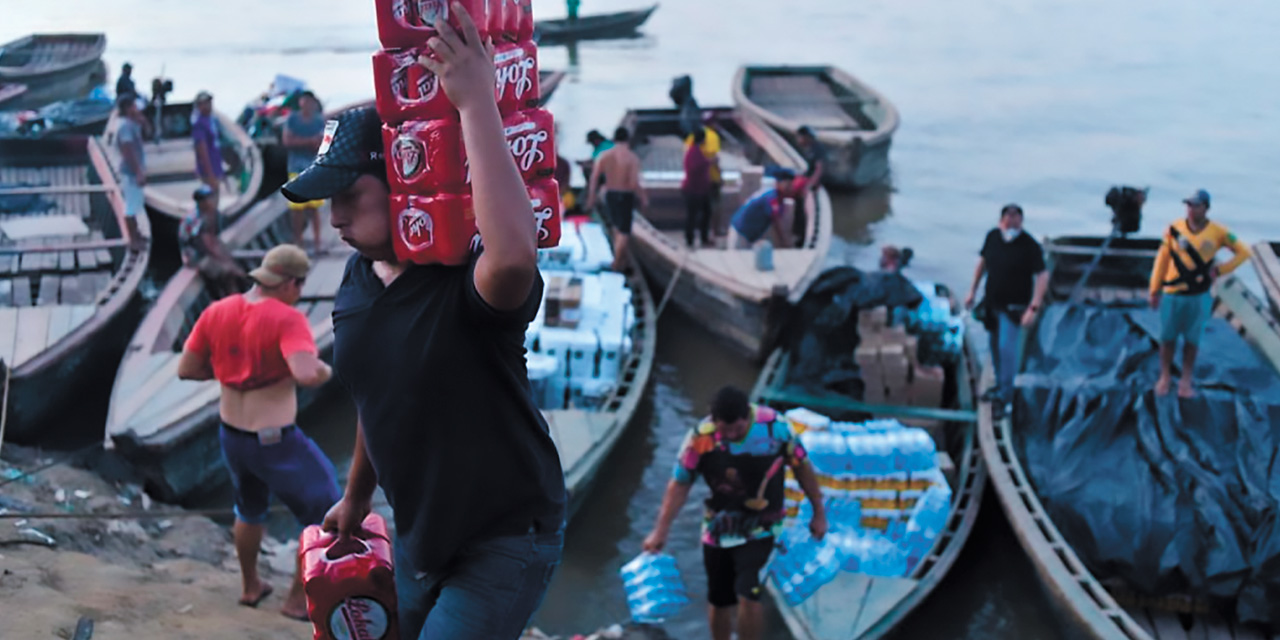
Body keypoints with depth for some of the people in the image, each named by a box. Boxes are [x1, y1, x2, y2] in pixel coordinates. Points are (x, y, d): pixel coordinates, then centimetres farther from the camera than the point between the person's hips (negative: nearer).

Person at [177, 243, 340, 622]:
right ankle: (299, 599, 22)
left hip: (230, 435, 7)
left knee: (250, 511, 32)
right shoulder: (287, 319, -22)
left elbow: (186, 370, 2)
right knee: (323, 516, 15)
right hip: (277, 443, -7)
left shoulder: (216, 312, -3)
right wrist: (326, 371, -15)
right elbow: (306, 374, -36)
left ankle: (250, 588, 47)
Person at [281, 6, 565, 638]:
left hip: (507, 541, -8)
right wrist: (356, 496, 25)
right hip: (419, 535, 8)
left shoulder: (466, 282, -27)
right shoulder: (357, 281, -2)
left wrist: (476, 102, -50)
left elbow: (515, 254, -54)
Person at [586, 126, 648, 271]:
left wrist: (591, 199, -1)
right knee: (624, 232, 9)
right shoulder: (632, 157, -16)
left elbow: (594, 179, -8)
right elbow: (634, 183, -22)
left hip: (610, 194, 5)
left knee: (617, 227, 24)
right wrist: (644, 199, -8)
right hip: (626, 196, -5)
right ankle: (617, 263, 11)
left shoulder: (604, 156, -4)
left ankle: (622, 257, 38)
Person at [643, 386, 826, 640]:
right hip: (718, 527, 2)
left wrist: (819, 512, 3)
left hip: (760, 526, -2)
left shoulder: (775, 425, -19)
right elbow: (680, 483, -8)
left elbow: (801, 465, -4)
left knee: (748, 594, -18)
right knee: (718, 600, 12)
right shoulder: (701, 438, -18)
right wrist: (661, 529, -11)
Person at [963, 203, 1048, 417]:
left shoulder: (1030, 246, -18)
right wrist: (973, 290, 14)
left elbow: (1043, 276, -17)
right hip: (992, 302, 6)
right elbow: (982, 262, 13)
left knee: (1006, 347, -13)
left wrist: (1034, 308, -23)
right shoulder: (992, 237, -3)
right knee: (995, 346, 17)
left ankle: (1005, 395, -5)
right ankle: (1001, 384, 35)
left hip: (1014, 306, -6)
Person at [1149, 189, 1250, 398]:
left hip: (1199, 296, -1)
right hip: (1172, 294, 1)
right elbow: (1162, 259, 3)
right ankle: (1165, 376, 22)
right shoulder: (1175, 229, -2)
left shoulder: (1218, 232, -4)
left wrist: (1221, 270, -4)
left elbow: (1243, 251, 6)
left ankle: (1186, 380, 17)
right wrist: (1155, 289, 3)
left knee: (1192, 340, 7)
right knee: (1168, 337, 7)